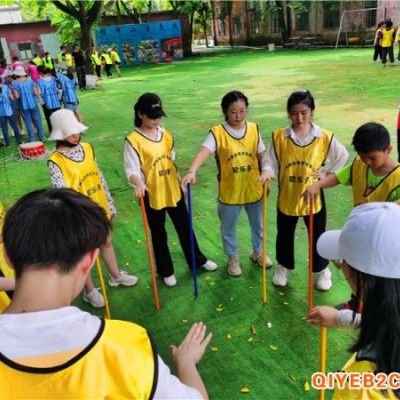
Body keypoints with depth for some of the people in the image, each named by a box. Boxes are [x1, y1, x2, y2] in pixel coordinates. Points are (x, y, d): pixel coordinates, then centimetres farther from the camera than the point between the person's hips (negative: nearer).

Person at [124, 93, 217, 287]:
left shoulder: (165, 133, 2)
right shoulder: (133, 141, -15)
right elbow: (132, 170, -20)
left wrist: (180, 183, 14)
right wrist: (139, 183, -40)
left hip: (174, 191, 5)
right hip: (152, 195, -5)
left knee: (185, 227, 19)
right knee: (159, 235, 13)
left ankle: (197, 259, 40)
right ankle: (165, 271, 33)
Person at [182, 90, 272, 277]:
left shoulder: (254, 129, -3)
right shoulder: (217, 132, -16)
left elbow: (262, 156, 5)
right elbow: (204, 152, -33)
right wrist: (192, 171, -49)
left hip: (254, 189, 3)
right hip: (229, 192, -3)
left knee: (258, 225, 22)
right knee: (228, 229, 16)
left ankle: (258, 252, 49)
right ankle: (232, 257, 41)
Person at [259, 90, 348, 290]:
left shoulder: (324, 137, -10)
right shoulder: (279, 137, -11)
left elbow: (342, 155, 6)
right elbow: (270, 161, -6)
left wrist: (328, 175, 1)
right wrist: (267, 171, -28)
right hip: (287, 198, 1)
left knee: (317, 236, 16)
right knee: (284, 235, 19)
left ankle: (323, 270, 40)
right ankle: (282, 266, 44)